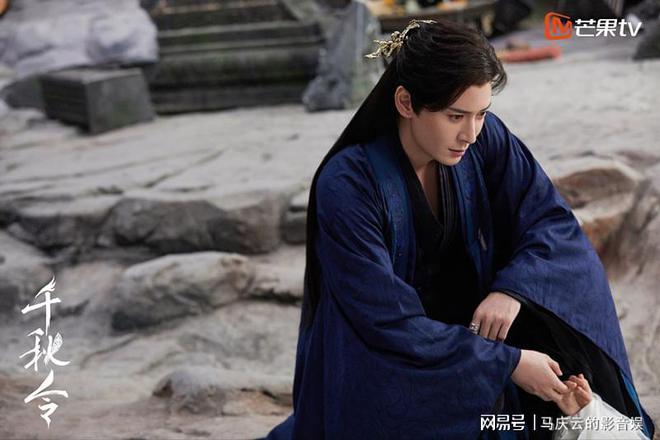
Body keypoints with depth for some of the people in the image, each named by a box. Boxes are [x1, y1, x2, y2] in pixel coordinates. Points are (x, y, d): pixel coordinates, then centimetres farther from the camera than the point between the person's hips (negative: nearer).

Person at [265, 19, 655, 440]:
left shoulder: (484, 138, -13)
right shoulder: (346, 184, -27)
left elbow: (553, 220, -8)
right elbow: (389, 322, -26)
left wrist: (513, 289, -27)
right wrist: (506, 361, -25)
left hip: (464, 324, 5)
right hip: (383, 360, -4)